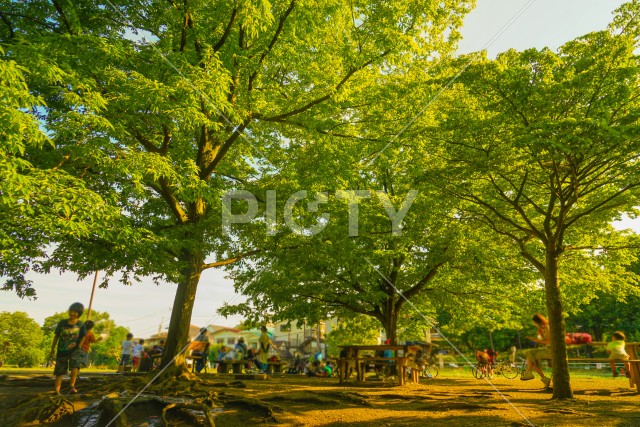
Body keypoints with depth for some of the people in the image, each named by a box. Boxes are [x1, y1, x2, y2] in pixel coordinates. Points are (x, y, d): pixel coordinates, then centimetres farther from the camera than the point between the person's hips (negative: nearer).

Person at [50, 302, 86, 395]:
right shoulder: (62, 323, 0)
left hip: (74, 350, -2)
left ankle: (71, 386, -18)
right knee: (59, 372, 4)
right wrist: (53, 348, 10)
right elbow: (56, 336, 9)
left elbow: (83, 337, 5)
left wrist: (78, 347, -5)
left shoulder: (80, 325, -3)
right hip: (62, 350, 2)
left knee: (75, 366, -25)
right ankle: (56, 391, 15)